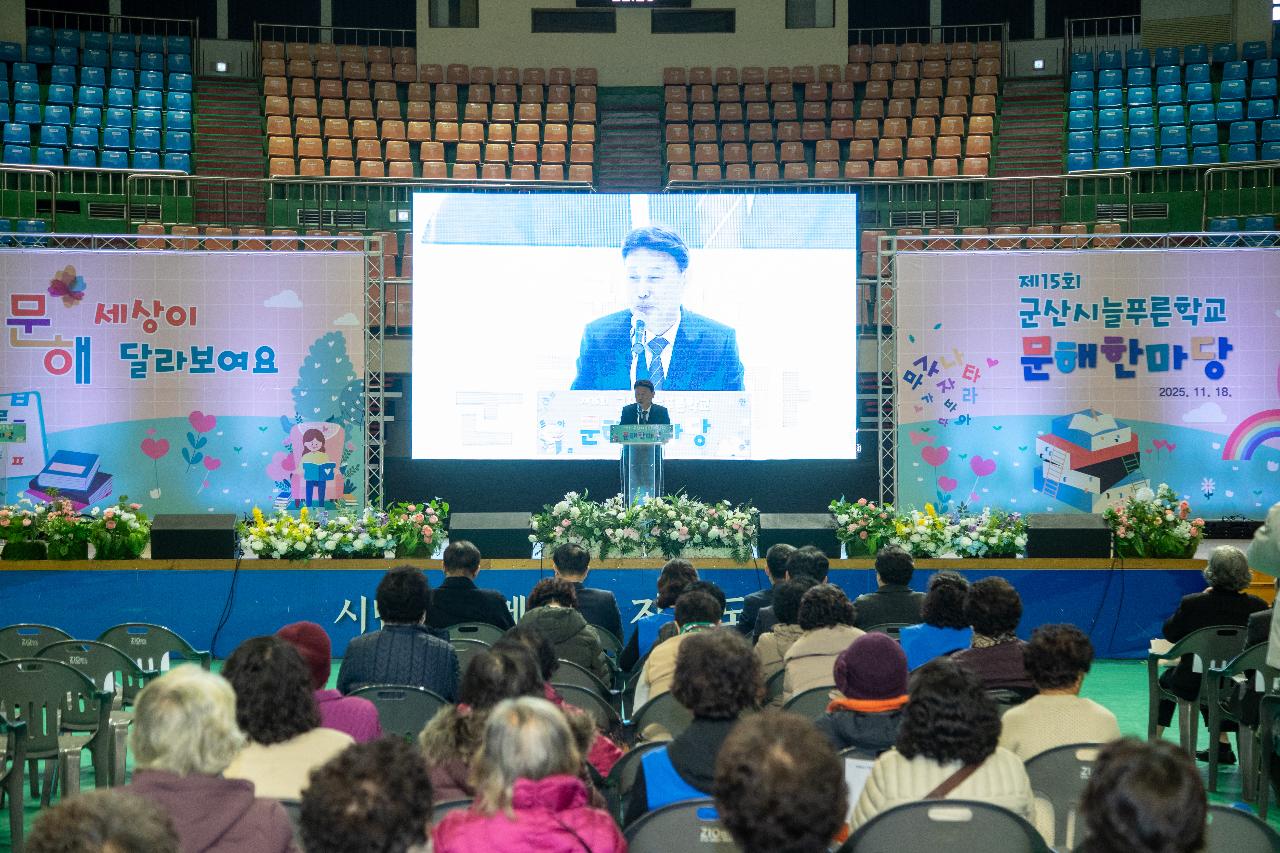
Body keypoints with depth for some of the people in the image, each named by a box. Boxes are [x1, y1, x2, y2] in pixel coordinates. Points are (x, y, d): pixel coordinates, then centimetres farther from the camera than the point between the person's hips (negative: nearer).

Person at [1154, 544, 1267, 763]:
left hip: (1192, 687, -2)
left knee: (1166, 677, 31)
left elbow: (1170, 633, -2)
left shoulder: (1191, 603, -20)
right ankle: (1222, 746, 41)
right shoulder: (1257, 606, -15)